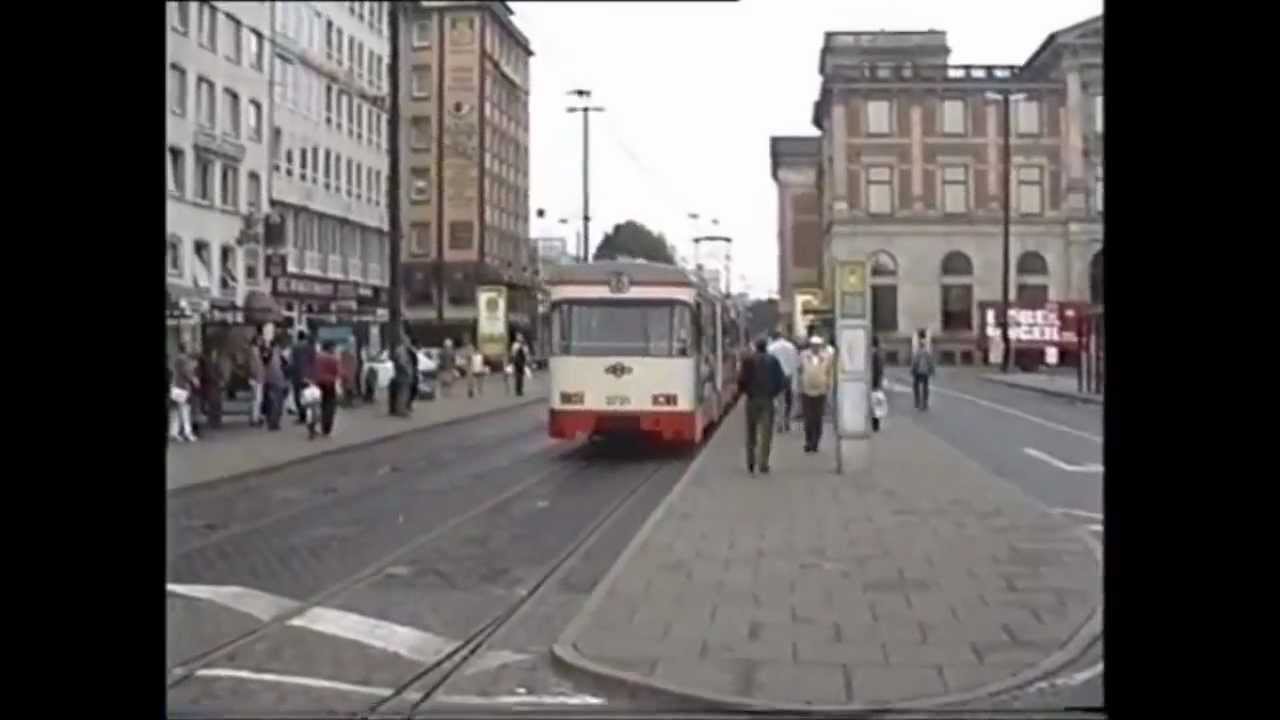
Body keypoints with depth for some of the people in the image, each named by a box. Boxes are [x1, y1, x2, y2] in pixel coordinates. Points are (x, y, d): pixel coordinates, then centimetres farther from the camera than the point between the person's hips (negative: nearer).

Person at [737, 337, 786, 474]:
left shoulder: (748, 360, -4)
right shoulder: (773, 361, -1)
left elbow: (742, 379, -8)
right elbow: (781, 379, -1)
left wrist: (743, 391, 10)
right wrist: (774, 393, 12)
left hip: (752, 399, 0)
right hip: (768, 400, 0)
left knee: (751, 433, 11)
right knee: (766, 432, 1)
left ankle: (751, 464, 12)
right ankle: (763, 464, -5)